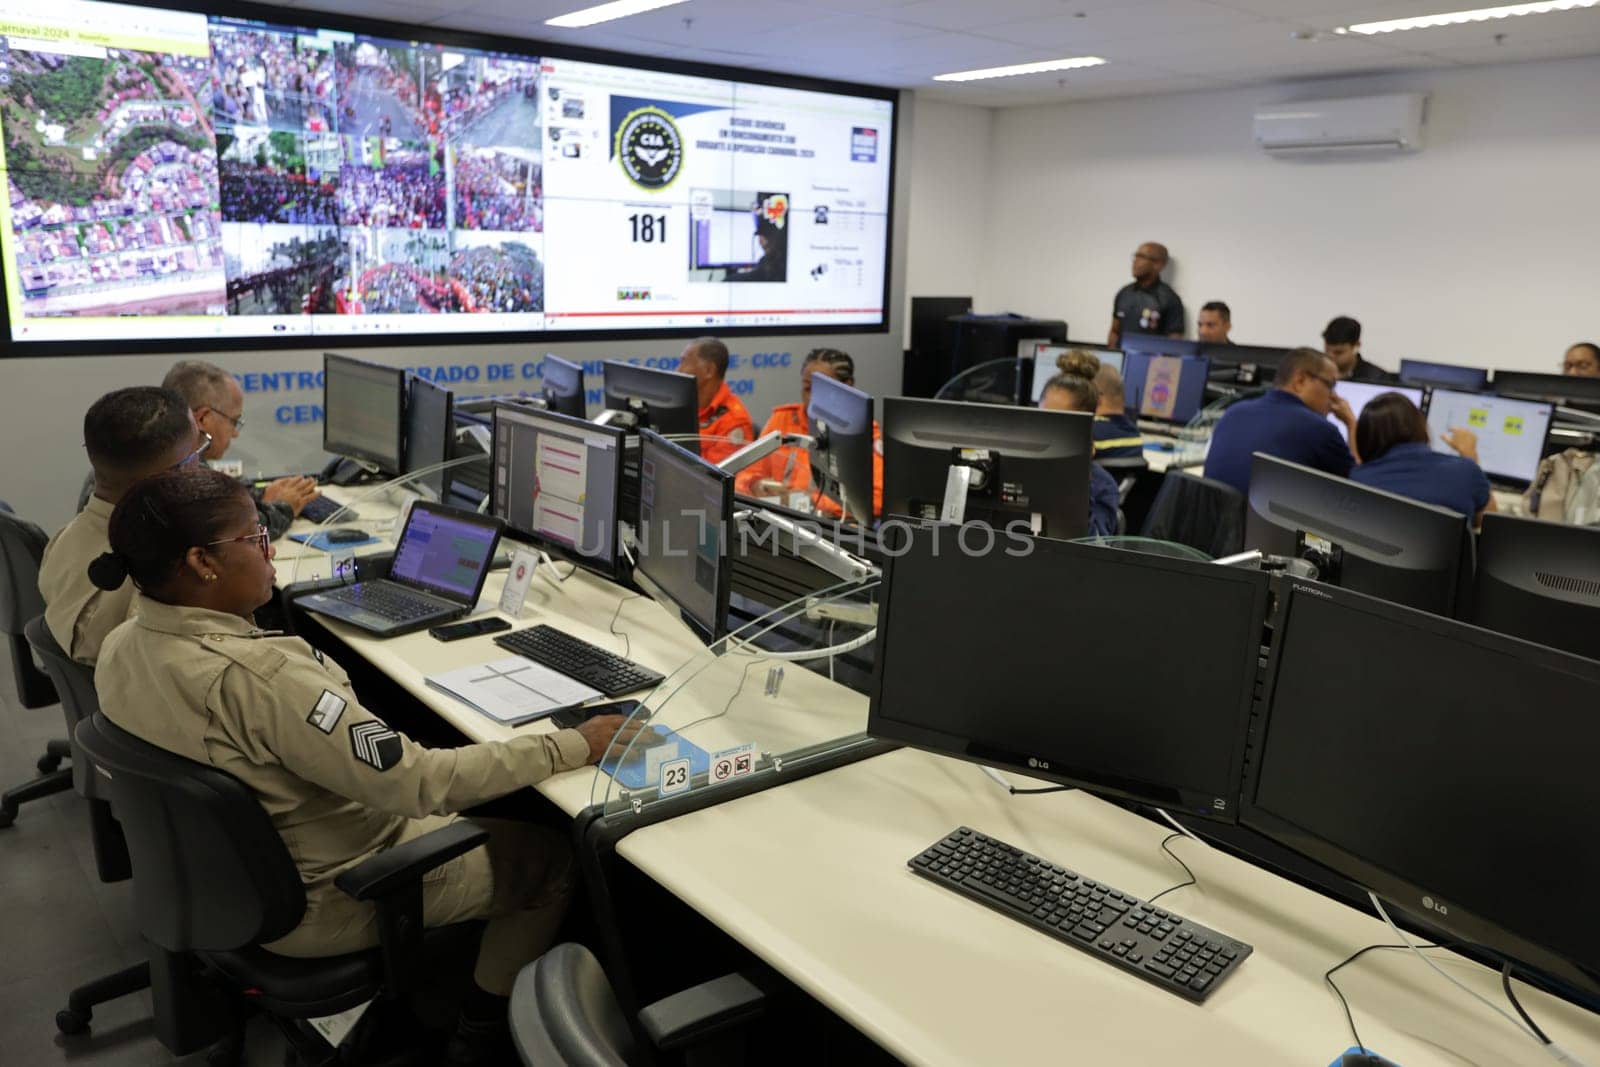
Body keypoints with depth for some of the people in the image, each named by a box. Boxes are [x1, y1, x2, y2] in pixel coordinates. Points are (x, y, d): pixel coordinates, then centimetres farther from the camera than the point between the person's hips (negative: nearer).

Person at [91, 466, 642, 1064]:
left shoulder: (120, 648, -9)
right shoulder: (256, 674, -36)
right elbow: (418, 783, -35)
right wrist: (575, 748, -27)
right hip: (314, 906, -8)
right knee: (549, 856, 7)